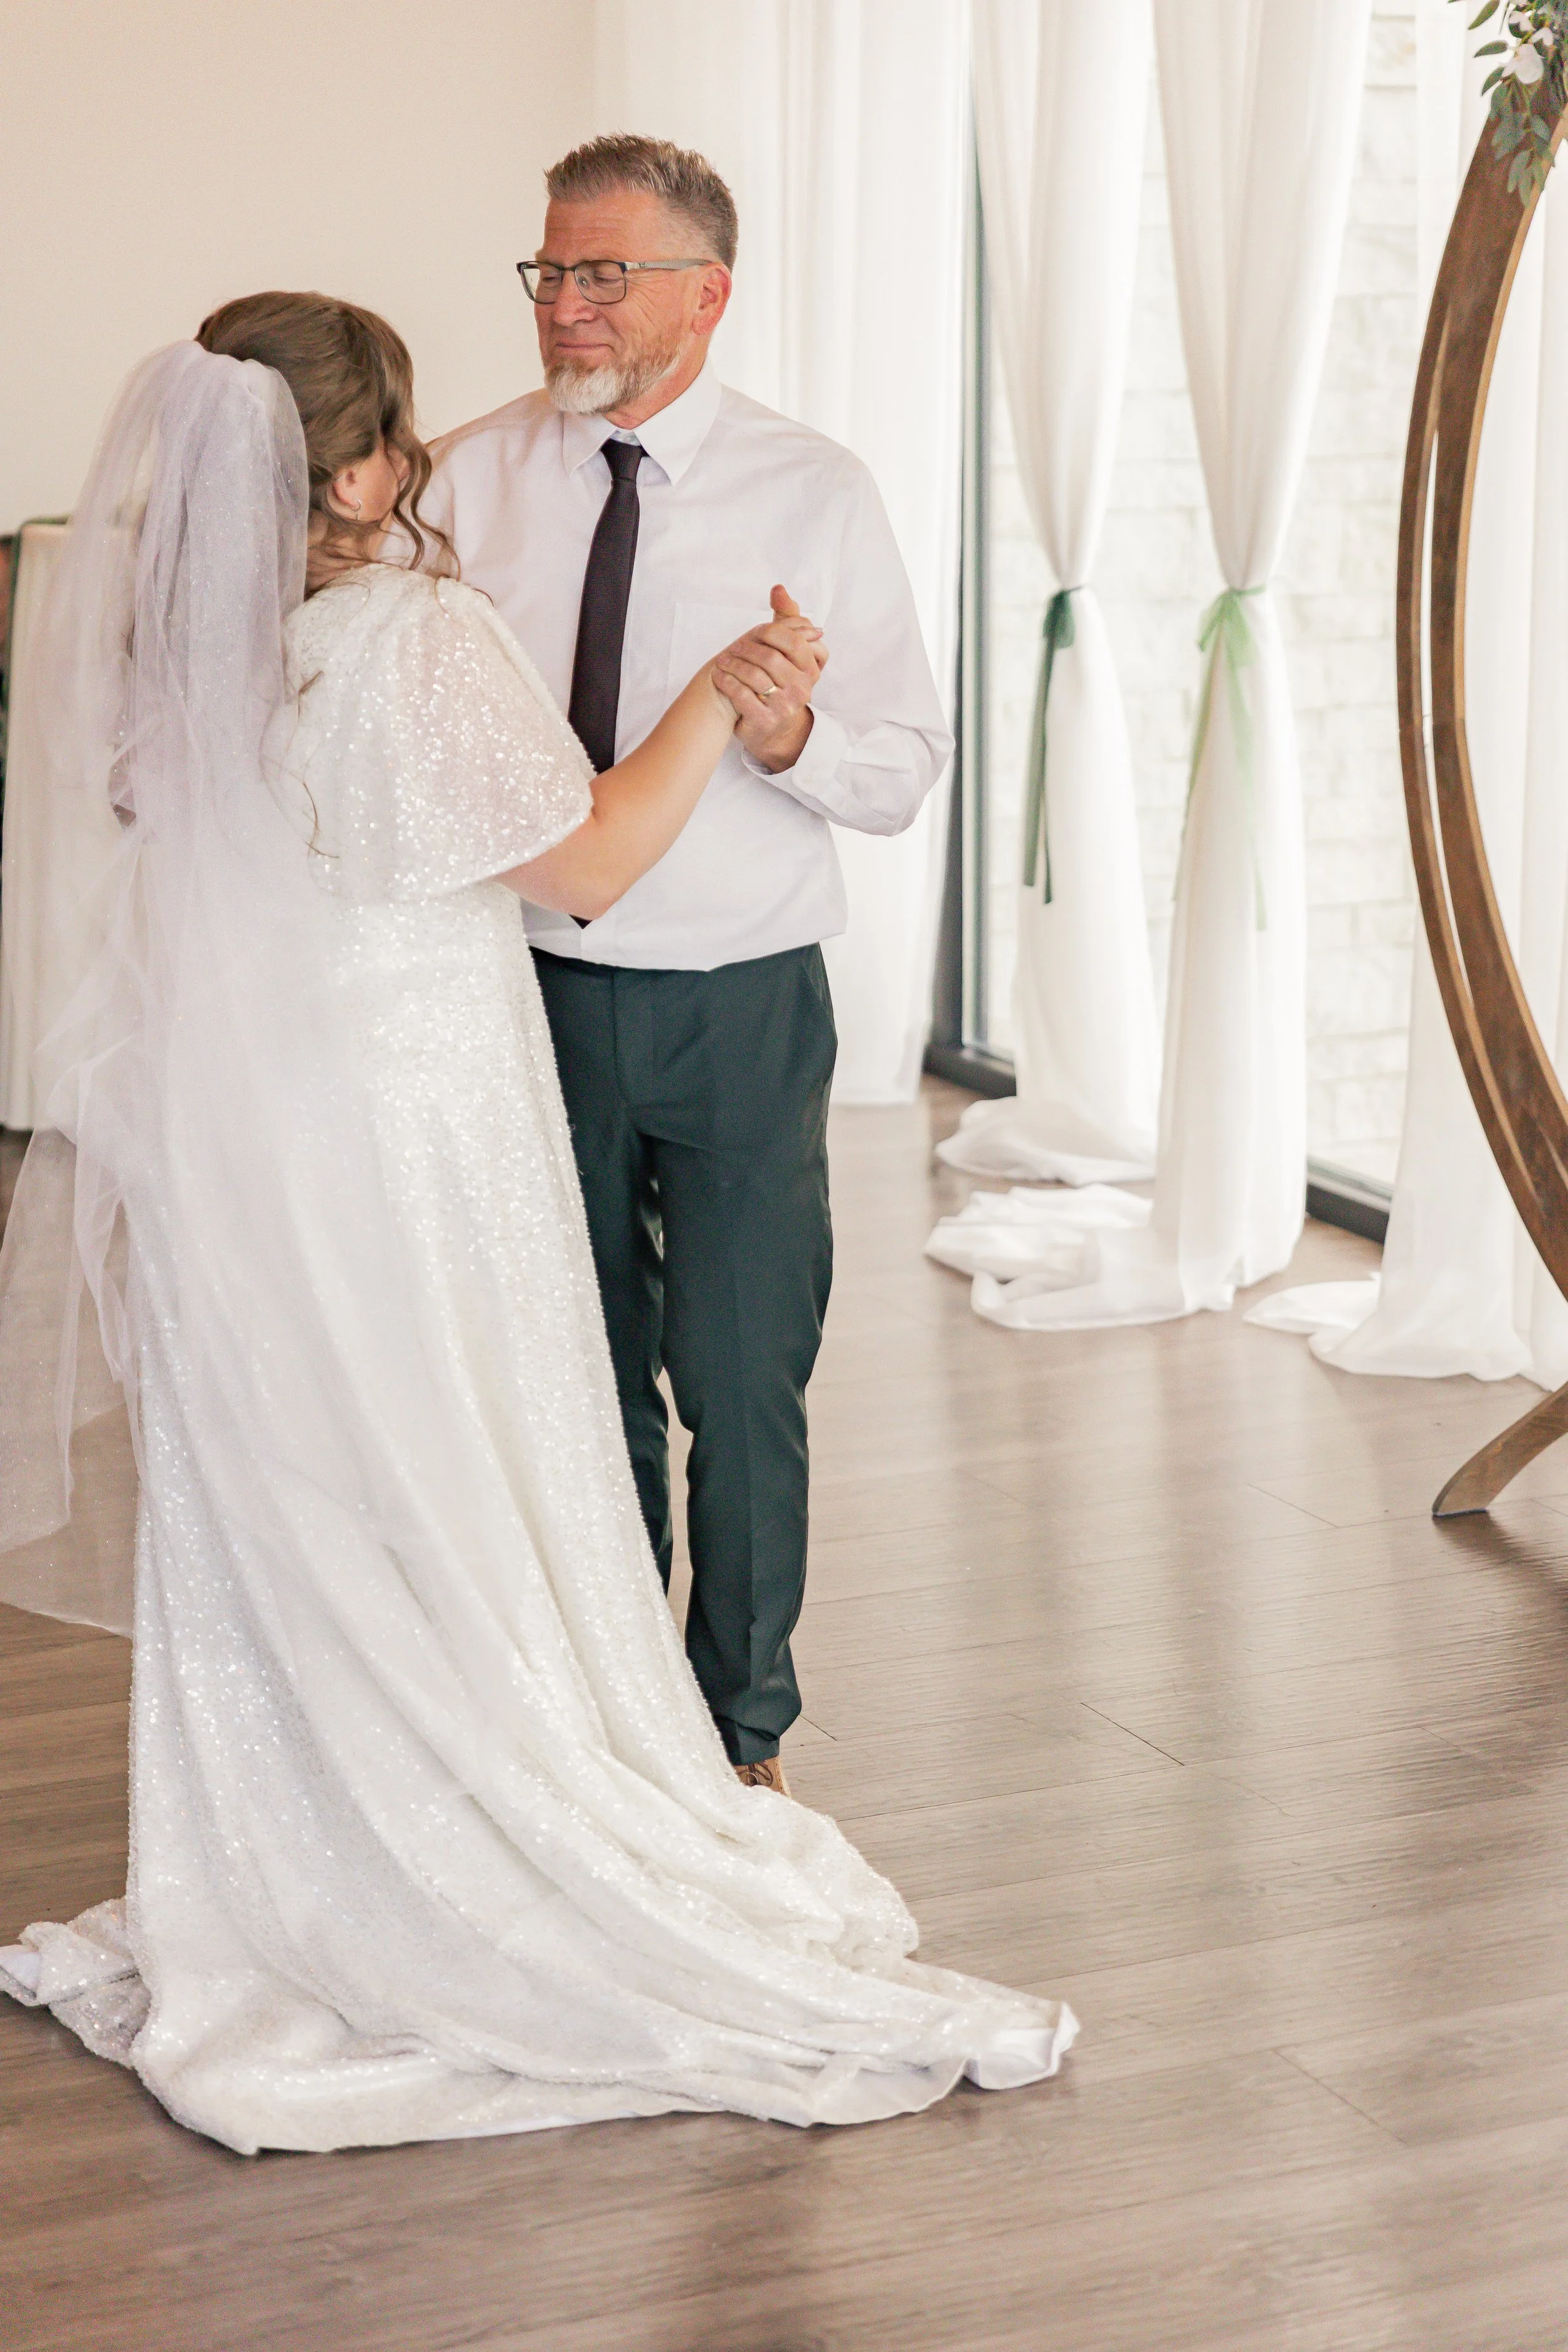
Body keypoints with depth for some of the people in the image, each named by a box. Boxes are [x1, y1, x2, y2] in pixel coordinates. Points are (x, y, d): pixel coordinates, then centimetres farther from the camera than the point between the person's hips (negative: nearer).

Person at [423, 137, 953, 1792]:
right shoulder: (465, 480, 2)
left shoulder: (815, 495, -3)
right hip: (537, 991, 2)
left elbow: (908, 769, -4)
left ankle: (743, 1733, 24)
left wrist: (797, 737, -24)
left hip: (741, 1008, -2)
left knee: (742, 1390, 5)